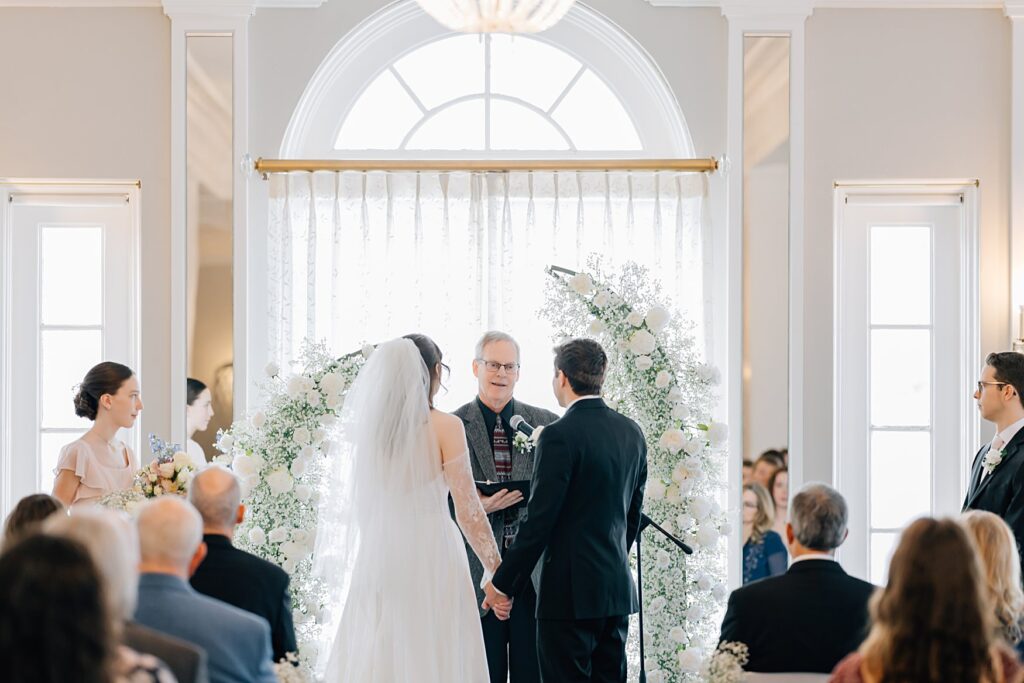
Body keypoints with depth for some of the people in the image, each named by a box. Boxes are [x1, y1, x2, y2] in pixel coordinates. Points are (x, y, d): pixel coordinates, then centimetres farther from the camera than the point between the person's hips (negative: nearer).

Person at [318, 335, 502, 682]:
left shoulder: (366, 424, 4)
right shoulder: (445, 426, -7)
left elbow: (347, 502, 8)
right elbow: (468, 511, -9)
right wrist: (497, 572, -3)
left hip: (378, 562, 4)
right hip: (431, 561, -4)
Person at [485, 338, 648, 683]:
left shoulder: (559, 436, -14)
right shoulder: (632, 432, 8)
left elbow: (539, 522, -16)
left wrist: (503, 584, -8)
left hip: (569, 592, -7)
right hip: (619, 588, 7)